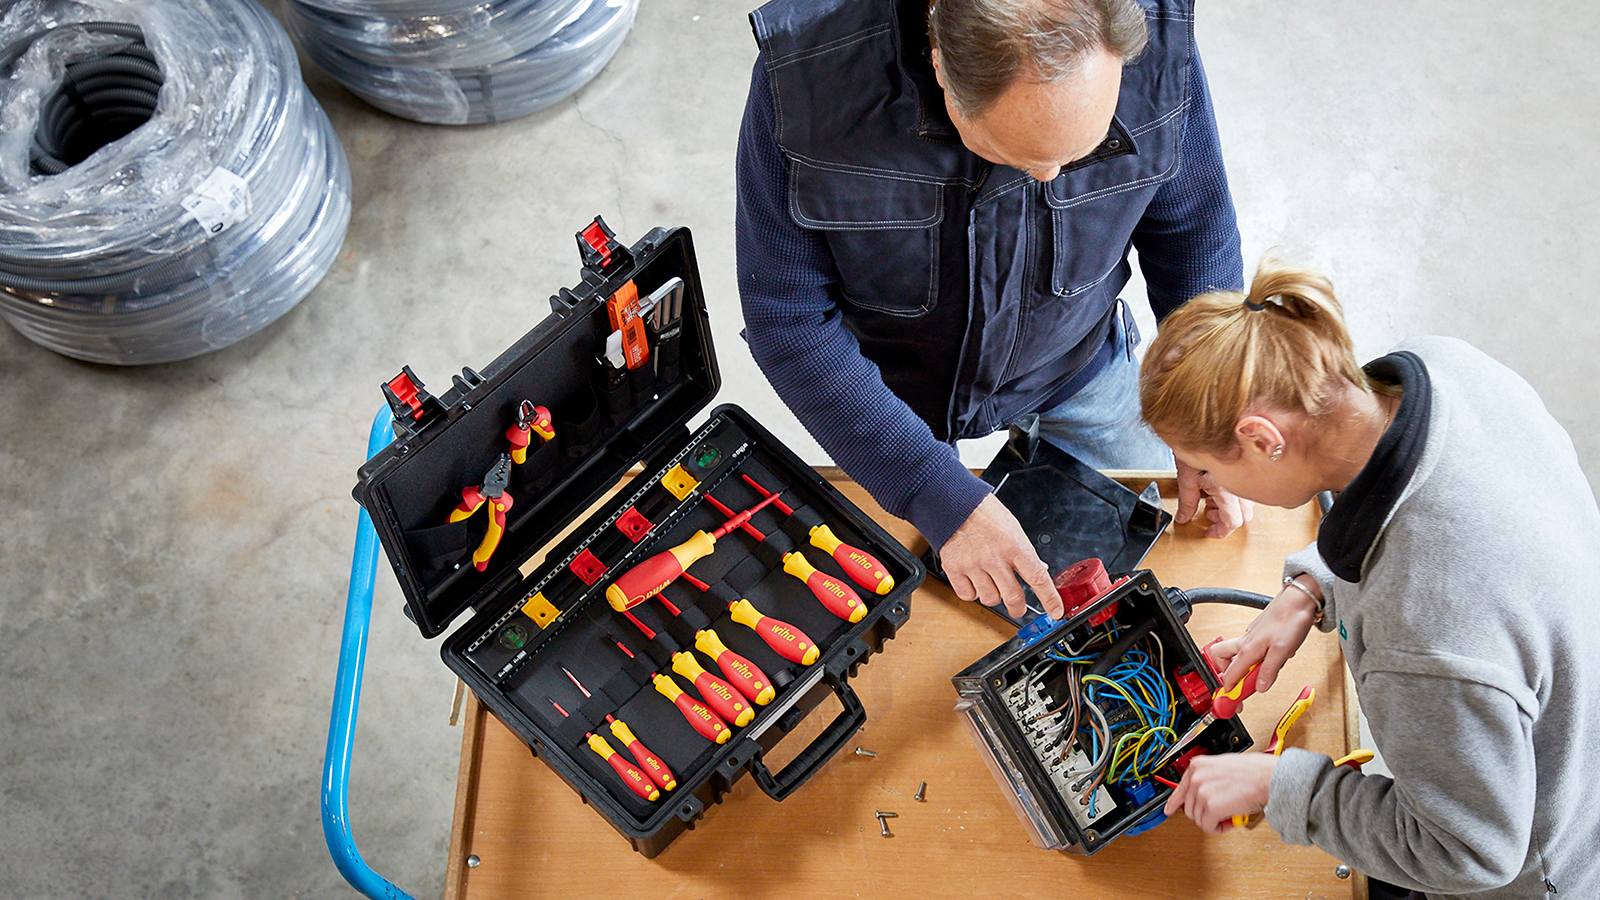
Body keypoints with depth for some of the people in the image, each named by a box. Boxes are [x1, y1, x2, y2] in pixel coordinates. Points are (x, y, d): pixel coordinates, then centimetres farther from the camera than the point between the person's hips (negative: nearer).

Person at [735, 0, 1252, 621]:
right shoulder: (803, 73, -37)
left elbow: (1193, 225, -10)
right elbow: (788, 320, -30)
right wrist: (943, 498, -33)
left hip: (1076, 361, 2)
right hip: (886, 376, -1)